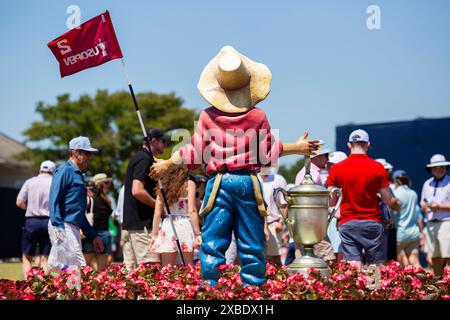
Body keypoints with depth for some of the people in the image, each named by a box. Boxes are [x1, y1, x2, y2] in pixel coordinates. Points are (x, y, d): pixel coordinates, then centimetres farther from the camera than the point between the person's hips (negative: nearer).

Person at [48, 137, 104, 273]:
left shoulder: (79, 175, 23)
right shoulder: (64, 170, -4)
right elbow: (54, 200, -15)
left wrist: (93, 235, 26)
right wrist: (58, 228, -24)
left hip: (74, 228, 9)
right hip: (63, 226, -9)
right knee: (79, 268, -17)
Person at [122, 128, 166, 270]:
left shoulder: (137, 157, 20)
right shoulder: (145, 159, -11)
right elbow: (137, 191, -22)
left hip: (129, 223, 10)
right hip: (142, 224, -10)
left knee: (130, 268, 8)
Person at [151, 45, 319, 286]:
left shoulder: (208, 116, 1)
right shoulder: (257, 116, 0)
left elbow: (195, 154, 3)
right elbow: (267, 155, 5)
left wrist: (166, 165, 19)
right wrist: (296, 148, 20)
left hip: (219, 183, 0)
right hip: (248, 183, 1)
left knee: (212, 243, 2)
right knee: (251, 246, 7)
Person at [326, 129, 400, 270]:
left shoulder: (337, 168, 0)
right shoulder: (378, 168, -3)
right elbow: (388, 200, 0)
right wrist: (397, 204, 22)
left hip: (347, 223, 1)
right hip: (372, 222, -1)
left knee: (354, 268, -2)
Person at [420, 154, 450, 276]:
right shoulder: (427, 184, 19)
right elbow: (423, 205, 25)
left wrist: (439, 207, -15)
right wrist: (424, 207, 3)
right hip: (431, 224, 6)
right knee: (435, 258, 7)